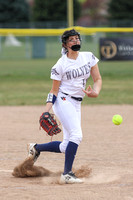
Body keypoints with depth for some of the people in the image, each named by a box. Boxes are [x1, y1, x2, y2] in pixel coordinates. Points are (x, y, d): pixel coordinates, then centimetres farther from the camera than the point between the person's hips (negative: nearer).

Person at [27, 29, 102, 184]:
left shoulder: (88, 57, 5)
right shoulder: (61, 64, -7)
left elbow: (97, 79, 6)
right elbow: (54, 90, -3)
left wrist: (95, 93, -16)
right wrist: (46, 111, -15)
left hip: (76, 104, 6)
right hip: (63, 101, -6)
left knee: (67, 146, 4)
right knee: (76, 135, -23)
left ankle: (36, 148, 28)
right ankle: (67, 175, -19)